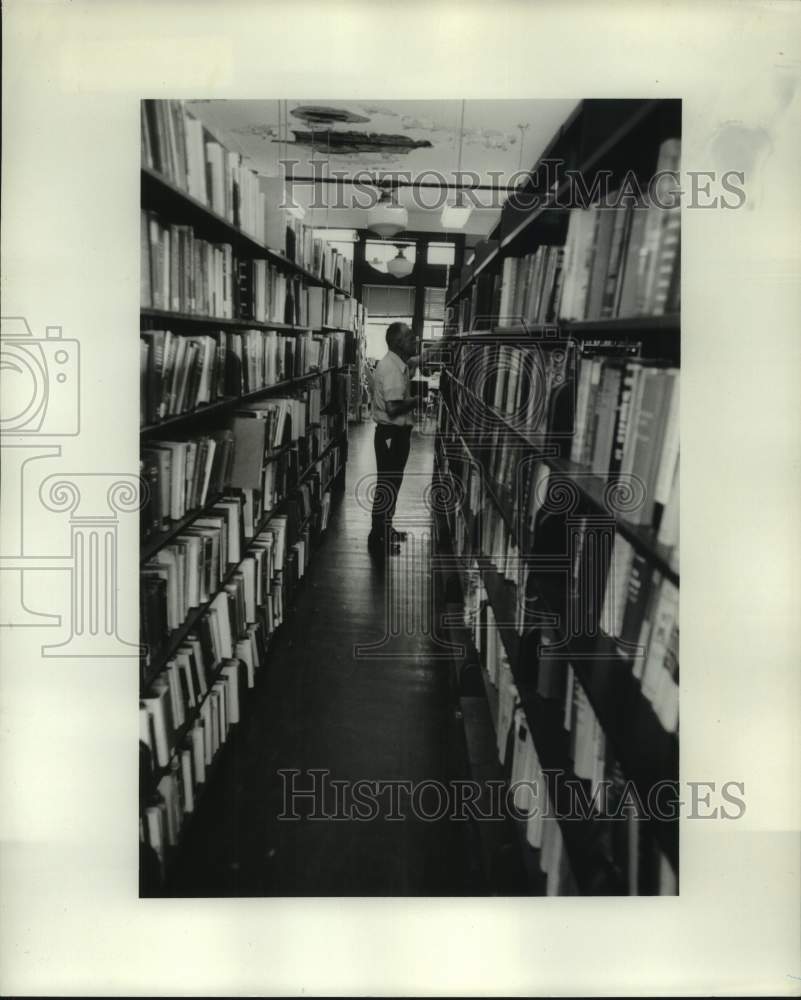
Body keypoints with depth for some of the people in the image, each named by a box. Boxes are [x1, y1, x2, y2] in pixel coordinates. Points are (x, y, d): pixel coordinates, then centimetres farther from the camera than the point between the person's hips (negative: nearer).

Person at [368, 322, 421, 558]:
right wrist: (417, 400, -15)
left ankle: (385, 531, 33)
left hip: (397, 433, 10)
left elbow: (419, 361, 29)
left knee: (392, 485, 20)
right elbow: (393, 408, -30)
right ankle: (377, 540, 8)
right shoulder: (392, 369, -22)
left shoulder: (400, 364, 8)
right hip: (391, 434, -10)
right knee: (387, 487, -1)